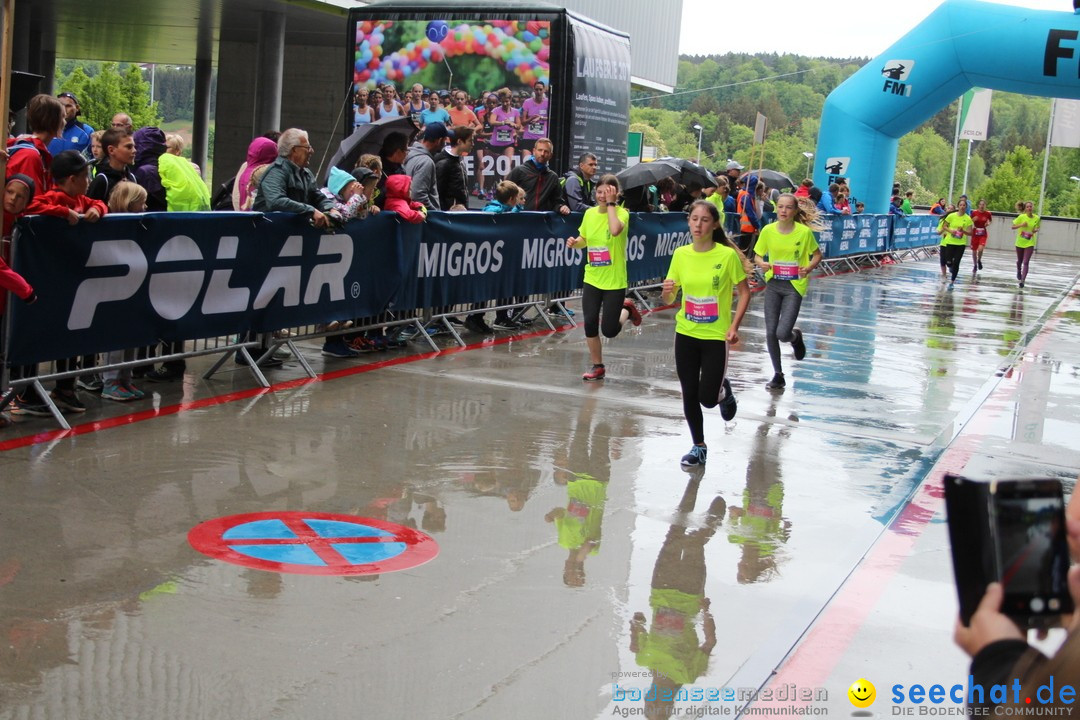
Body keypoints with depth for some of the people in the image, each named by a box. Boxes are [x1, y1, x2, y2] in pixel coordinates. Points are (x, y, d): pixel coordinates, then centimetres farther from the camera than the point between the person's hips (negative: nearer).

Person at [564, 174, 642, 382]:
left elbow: (615, 230, -36)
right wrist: (574, 242, -5)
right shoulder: (590, 213, 3)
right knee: (590, 324, -1)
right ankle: (597, 367, 18)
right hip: (592, 279, 5)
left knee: (609, 330, -3)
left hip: (615, 281, -5)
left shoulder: (621, 213, -13)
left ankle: (627, 309, 30)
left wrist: (611, 204, -26)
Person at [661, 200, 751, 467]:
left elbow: (744, 292, -4)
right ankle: (698, 447, 26)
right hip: (686, 334, 3)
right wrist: (667, 292, -20)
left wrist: (734, 326, -14)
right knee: (689, 396, 6)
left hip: (716, 335, -3)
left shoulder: (727, 255, -12)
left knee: (708, 398, -5)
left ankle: (724, 390, 31)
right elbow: (668, 299, 4)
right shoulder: (681, 254, -1)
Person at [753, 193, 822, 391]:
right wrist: (761, 263, -15)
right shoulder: (768, 231, -3)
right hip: (773, 284, 3)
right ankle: (778, 374, 19)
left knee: (782, 333, -13)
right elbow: (757, 255, 8)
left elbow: (817, 255, 3)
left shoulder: (804, 232, -10)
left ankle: (796, 337, 26)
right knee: (770, 333, 1)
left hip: (794, 286, -3)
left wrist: (808, 268, -16)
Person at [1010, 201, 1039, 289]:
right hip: (1020, 242, 1)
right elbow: (1013, 227, -6)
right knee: (1019, 261, 17)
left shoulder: (1037, 218, -4)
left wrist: (1036, 230, -10)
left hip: (1030, 243, -1)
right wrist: (1021, 225, -23)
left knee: (1026, 262, -13)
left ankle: (1022, 280, -17)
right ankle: (1019, 275, 46)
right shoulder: (1021, 217, -10)